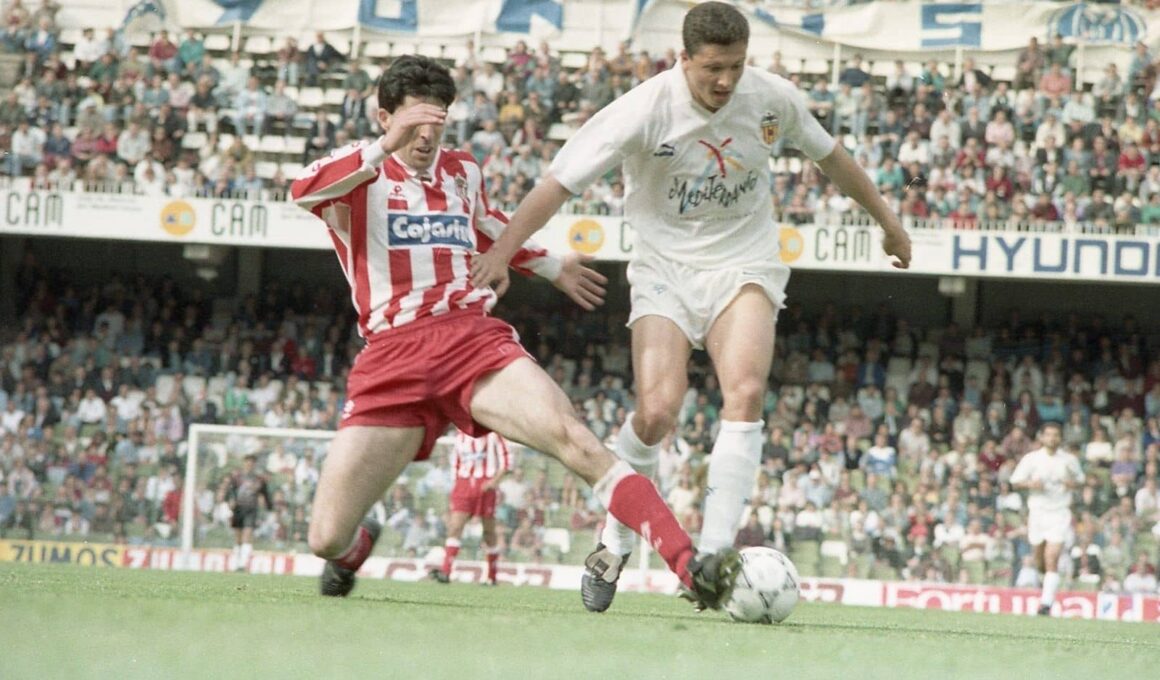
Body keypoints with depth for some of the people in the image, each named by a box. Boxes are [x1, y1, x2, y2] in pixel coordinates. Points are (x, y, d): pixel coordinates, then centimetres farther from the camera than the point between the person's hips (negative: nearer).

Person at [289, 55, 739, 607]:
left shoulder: (462, 172, 20)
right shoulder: (355, 172, 4)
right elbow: (303, 191, -21)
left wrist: (554, 269, 49)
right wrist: (386, 146, -32)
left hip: (474, 338, 2)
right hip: (392, 355, -2)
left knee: (571, 438, -27)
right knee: (325, 539, -6)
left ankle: (692, 568, -35)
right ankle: (359, 544, 35)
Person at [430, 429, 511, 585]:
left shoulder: (492, 434, -1)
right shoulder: (460, 434, 13)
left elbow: (505, 460, -3)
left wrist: (495, 480, -15)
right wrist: (455, 483, 14)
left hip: (485, 486, -3)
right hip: (464, 483, 3)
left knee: (489, 533, 4)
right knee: (454, 528, -12)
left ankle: (492, 577, 14)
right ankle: (445, 572, -22)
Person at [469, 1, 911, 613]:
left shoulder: (772, 98, -9)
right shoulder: (646, 109, -19)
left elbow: (828, 155, 11)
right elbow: (562, 180, -21)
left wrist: (887, 223, 22)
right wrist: (503, 250, -32)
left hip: (744, 266, 2)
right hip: (665, 269, -2)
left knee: (744, 394, -23)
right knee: (657, 411, -19)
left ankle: (713, 555, -24)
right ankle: (613, 546, 5)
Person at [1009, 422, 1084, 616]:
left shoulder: (1070, 460, 3)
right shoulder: (1031, 458, 1)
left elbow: (1080, 480, 17)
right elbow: (1015, 481, 5)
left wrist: (1074, 483, -7)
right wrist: (1030, 484, -16)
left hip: (1060, 513, -2)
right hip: (1037, 511, 2)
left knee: (1052, 560, -15)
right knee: (1040, 562, 9)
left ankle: (1047, 603, -18)